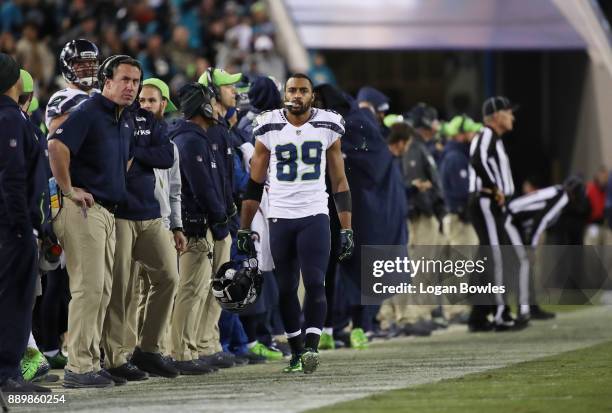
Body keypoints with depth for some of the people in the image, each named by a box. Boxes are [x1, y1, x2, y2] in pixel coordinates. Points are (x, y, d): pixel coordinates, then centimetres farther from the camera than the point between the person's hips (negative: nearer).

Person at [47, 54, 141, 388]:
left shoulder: (127, 120, 16)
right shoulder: (88, 113, -12)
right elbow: (56, 146, -28)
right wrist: (69, 190, -21)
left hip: (108, 210, 10)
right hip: (83, 210, -10)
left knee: (102, 289, 11)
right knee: (89, 286, -12)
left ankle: (91, 362, 17)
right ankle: (78, 368, -11)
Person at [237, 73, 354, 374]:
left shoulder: (327, 128, 3)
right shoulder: (269, 129, 2)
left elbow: (339, 182, 7)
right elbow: (255, 183, 9)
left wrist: (346, 230, 2)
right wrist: (244, 229, 6)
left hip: (315, 217, -1)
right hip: (280, 217, 1)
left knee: (315, 284, -14)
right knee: (286, 288, 5)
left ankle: (311, 347, -20)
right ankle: (296, 351, 15)